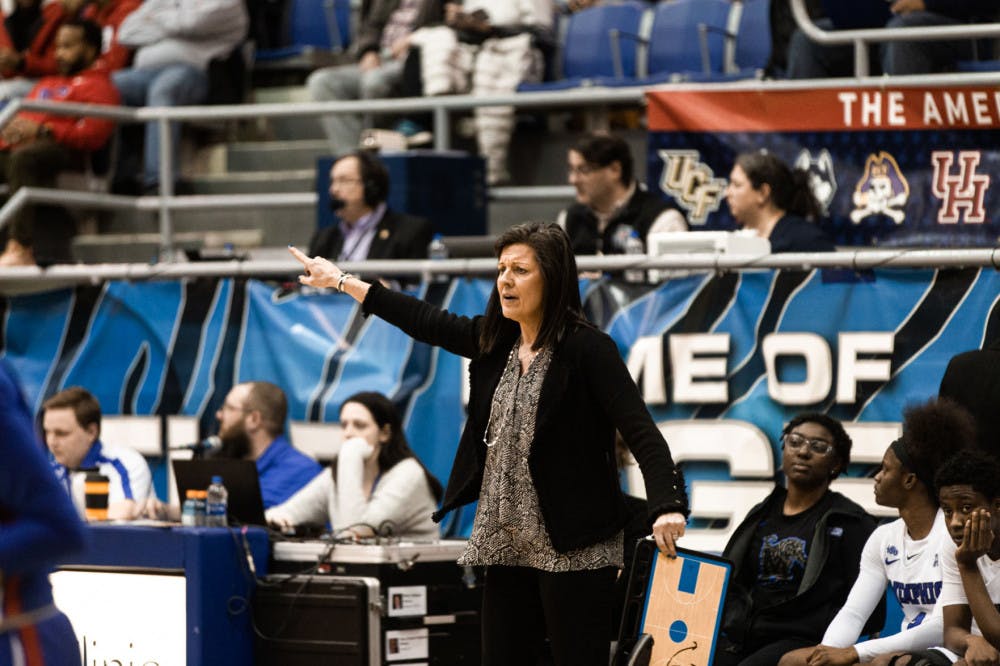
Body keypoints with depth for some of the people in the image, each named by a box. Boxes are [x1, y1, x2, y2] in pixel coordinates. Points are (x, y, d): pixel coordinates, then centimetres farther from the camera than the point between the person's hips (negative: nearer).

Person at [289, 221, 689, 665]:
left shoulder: (587, 348, -11)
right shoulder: (496, 341, 9)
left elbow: (639, 430, -18)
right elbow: (425, 322, 20)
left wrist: (666, 506, -33)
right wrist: (341, 281, 24)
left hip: (573, 549, -7)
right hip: (508, 545, 7)